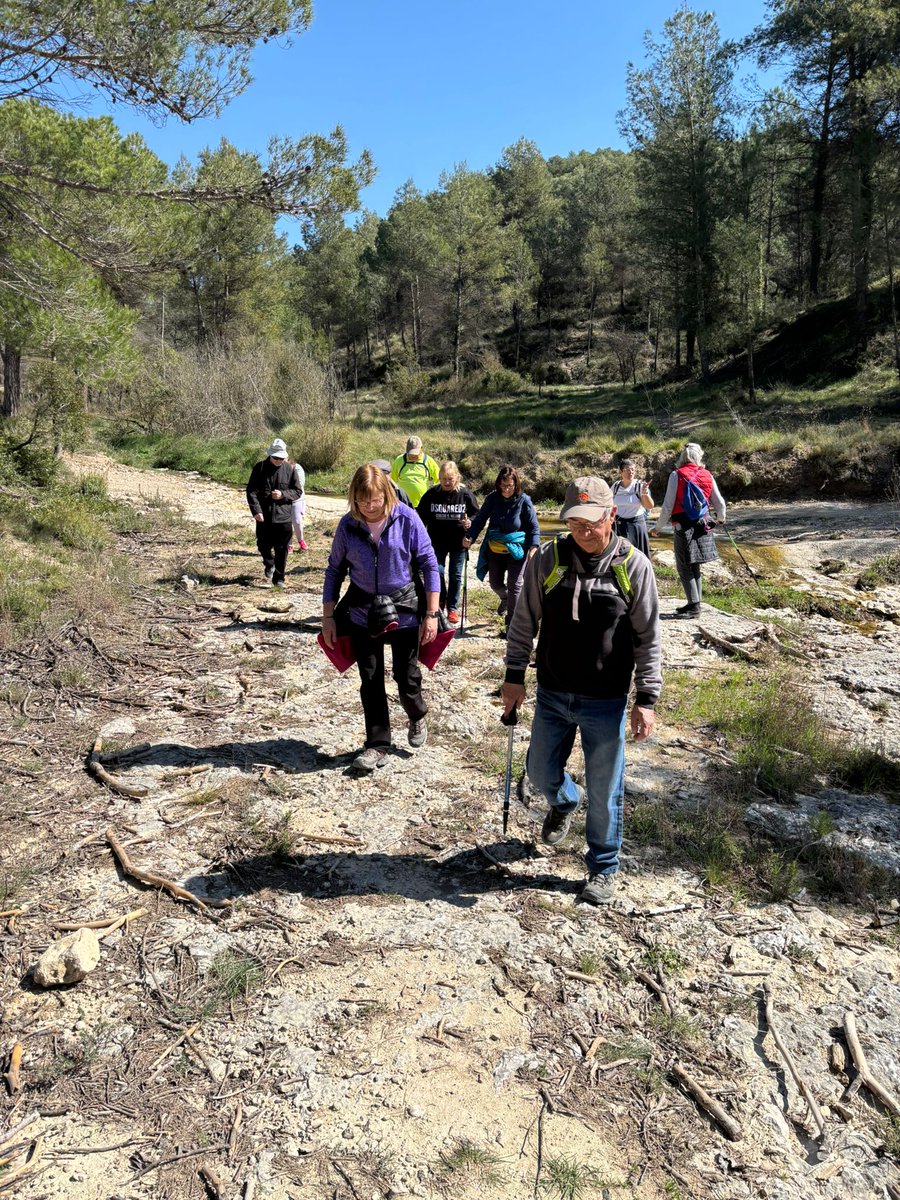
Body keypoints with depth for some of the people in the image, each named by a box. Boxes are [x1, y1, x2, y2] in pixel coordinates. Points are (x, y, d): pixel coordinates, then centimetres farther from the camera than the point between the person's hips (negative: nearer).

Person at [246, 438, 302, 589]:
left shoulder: (290, 469, -1)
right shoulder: (259, 468, -2)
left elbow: (297, 492, 4)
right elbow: (251, 491, -4)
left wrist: (283, 494, -15)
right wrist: (256, 510, -15)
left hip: (283, 516, 0)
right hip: (264, 516, 1)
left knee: (282, 550, 4)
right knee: (263, 546, 12)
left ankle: (279, 578, 17)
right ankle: (269, 567, 40)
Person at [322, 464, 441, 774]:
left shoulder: (406, 519, -12)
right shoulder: (348, 525, -5)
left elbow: (429, 565, -7)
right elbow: (334, 570, 5)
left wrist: (431, 613, -9)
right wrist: (328, 617, 3)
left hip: (404, 611, -2)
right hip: (363, 613, 2)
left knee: (406, 678, 6)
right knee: (370, 681, 7)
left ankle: (417, 717, 38)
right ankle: (377, 745, 20)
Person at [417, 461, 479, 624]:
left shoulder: (465, 494, -6)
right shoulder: (431, 494, -5)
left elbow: (476, 514, 4)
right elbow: (421, 516, 4)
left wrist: (470, 522, -17)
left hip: (458, 542, 0)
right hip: (437, 541, 0)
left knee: (456, 575, 6)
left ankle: (452, 608, 19)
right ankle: (441, 601, 20)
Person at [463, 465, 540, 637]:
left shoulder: (523, 500, -12)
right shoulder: (492, 498, -7)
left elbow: (534, 527, -8)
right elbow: (480, 520, -1)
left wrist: (533, 547, -21)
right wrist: (470, 538, -16)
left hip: (516, 550, -3)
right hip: (495, 550, 3)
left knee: (514, 586, -1)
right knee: (495, 583, 16)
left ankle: (511, 624, 7)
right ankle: (505, 598, 51)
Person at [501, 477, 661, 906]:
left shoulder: (633, 565, -10)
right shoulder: (548, 559, -6)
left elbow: (648, 639, -5)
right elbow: (524, 621, 5)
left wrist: (646, 699, -7)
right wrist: (514, 676, 4)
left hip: (606, 702, -2)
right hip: (551, 696, 3)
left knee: (604, 793, 8)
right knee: (541, 771, 17)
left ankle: (603, 869, 30)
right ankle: (563, 804, 52)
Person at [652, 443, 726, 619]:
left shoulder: (677, 475, -8)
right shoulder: (707, 476, 5)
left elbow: (668, 506, -9)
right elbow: (719, 503, 12)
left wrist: (658, 527, 3)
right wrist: (721, 518, 33)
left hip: (684, 527, -5)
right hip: (703, 525, 5)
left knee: (684, 568, 1)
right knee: (694, 567, 15)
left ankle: (694, 607, -1)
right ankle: (694, 603, 22)